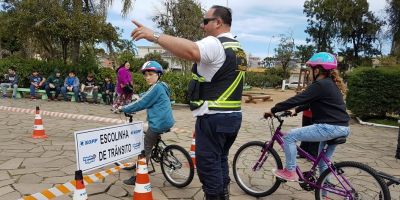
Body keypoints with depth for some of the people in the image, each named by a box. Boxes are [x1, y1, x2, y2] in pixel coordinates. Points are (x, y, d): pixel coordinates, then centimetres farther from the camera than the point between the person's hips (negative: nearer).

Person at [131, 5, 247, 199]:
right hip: (233, 116, 10)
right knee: (221, 160, 22)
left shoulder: (214, 44, -15)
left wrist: (154, 36, -36)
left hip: (213, 117, -9)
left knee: (208, 164, 3)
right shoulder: (239, 49, 15)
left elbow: (191, 50, -35)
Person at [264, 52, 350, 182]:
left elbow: (296, 100, -17)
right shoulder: (331, 83, 16)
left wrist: (273, 110, -10)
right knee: (323, 163, 22)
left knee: (289, 136, -5)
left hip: (329, 127, -10)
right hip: (342, 128, 10)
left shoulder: (320, 85, -13)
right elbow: (310, 102, 26)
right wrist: (296, 110, 24)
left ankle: (290, 172, 5)